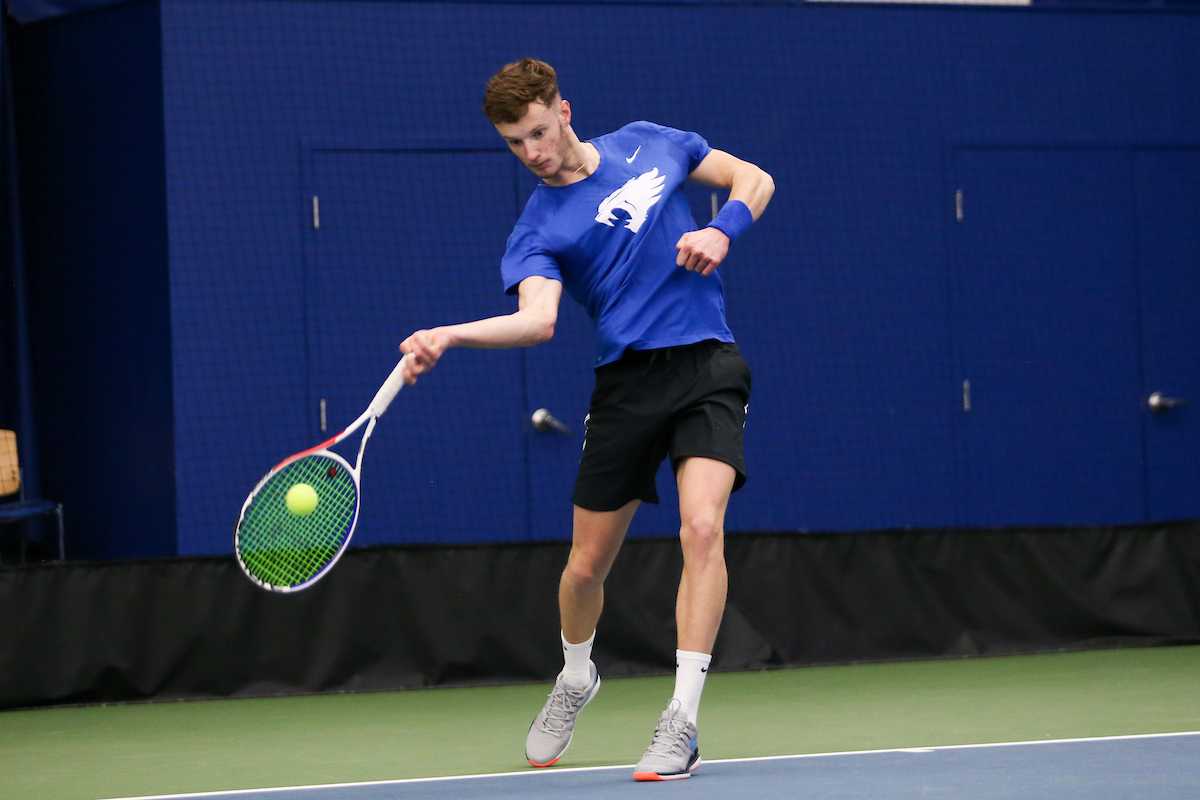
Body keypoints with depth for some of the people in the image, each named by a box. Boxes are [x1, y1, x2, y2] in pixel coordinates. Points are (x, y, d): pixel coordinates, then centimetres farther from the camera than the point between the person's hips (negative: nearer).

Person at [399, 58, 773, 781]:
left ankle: (682, 726, -19)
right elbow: (537, 319, -19)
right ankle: (575, 678, 40)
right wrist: (449, 337, -36)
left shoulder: (649, 144, 8)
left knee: (702, 527, -21)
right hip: (627, 381, 1)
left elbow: (754, 180, 15)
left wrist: (722, 231, -7)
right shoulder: (538, 231, 0)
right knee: (588, 563, 6)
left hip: (706, 367, -1)